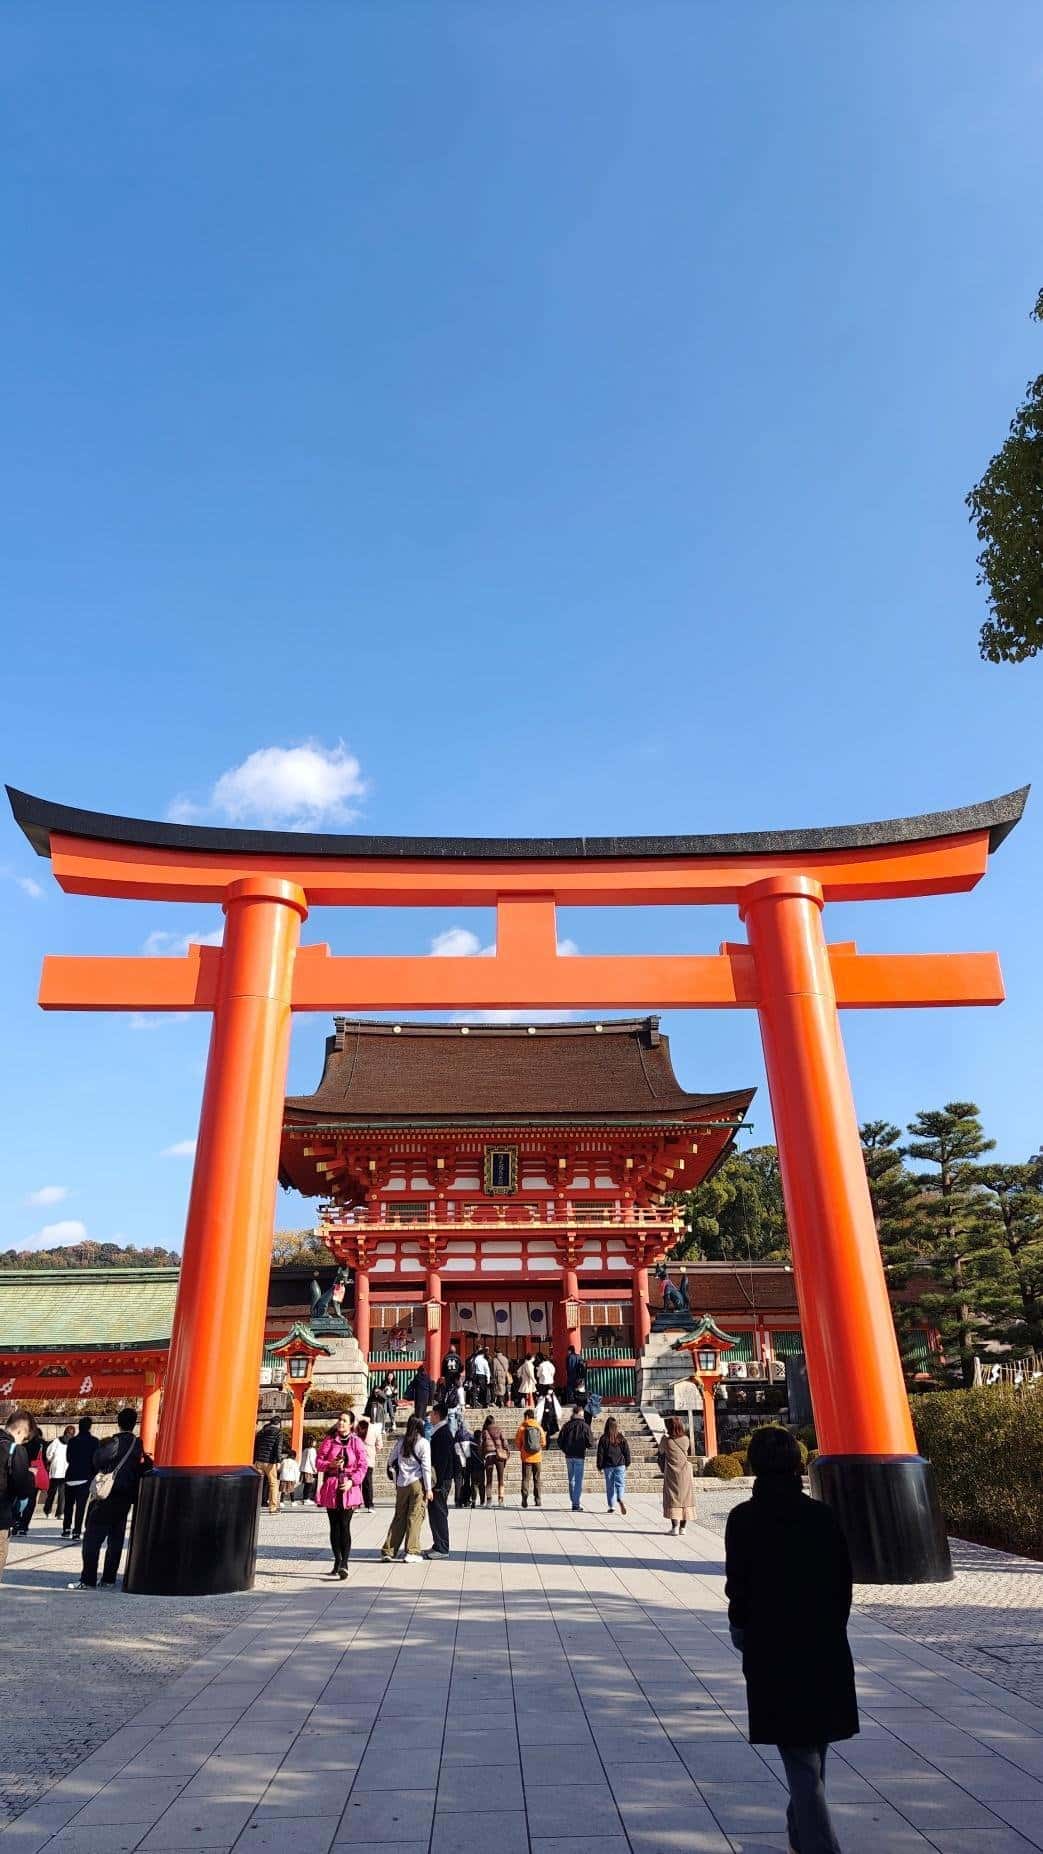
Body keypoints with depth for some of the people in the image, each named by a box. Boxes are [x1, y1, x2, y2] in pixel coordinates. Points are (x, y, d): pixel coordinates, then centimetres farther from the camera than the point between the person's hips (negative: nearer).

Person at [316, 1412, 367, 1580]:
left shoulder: (356, 1442, 0)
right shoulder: (329, 1440, 4)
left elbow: (363, 1466, 0)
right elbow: (319, 1461, 4)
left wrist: (352, 1481, -13)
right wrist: (330, 1464, -15)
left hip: (349, 1488, -2)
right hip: (331, 1487, 2)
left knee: (344, 1525, -10)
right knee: (334, 1526, 9)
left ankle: (344, 1564, -10)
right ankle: (338, 1561, 20)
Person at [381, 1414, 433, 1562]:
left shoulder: (400, 1441, 5)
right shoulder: (423, 1443, -7)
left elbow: (390, 1461, 12)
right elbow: (426, 1467, -8)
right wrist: (428, 1488, -4)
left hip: (402, 1483, 4)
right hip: (417, 1483, -4)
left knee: (399, 1516, 12)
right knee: (415, 1516, 3)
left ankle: (388, 1551, 12)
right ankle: (411, 1552, 1)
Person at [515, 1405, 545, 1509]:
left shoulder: (522, 1428, -6)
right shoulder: (539, 1427, -1)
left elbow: (517, 1443, -2)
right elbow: (543, 1443, 2)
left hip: (526, 1457, -2)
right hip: (537, 1457, 2)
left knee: (525, 1479, 4)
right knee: (537, 1479, 13)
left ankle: (524, 1500, -6)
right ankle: (537, 1500, 13)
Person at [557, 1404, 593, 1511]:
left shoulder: (567, 1425, 4)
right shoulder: (585, 1426, -7)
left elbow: (560, 1441, 2)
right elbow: (590, 1443, -9)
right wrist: (586, 1444, 14)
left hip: (569, 1456, 4)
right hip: (580, 1456, -4)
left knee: (571, 1480, 15)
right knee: (578, 1481, 0)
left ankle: (574, 1502, 21)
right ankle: (576, 1504, -4)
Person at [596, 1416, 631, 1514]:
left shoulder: (603, 1439, -5)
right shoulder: (622, 1438, -1)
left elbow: (600, 1454, -3)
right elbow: (627, 1452, 5)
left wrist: (600, 1466, 6)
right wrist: (627, 1464, 17)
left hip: (608, 1466, 0)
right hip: (620, 1465, 0)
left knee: (610, 1486, 9)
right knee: (620, 1484, 3)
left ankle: (611, 1506, 8)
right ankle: (620, 1500, -23)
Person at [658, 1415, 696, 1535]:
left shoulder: (666, 1441, -14)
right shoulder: (685, 1440, -7)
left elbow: (661, 1451, 5)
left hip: (671, 1474, -3)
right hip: (685, 1474, 3)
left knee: (672, 1499, 1)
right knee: (685, 1498, 11)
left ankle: (675, 1527, -6)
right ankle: (683, 1527, 16)